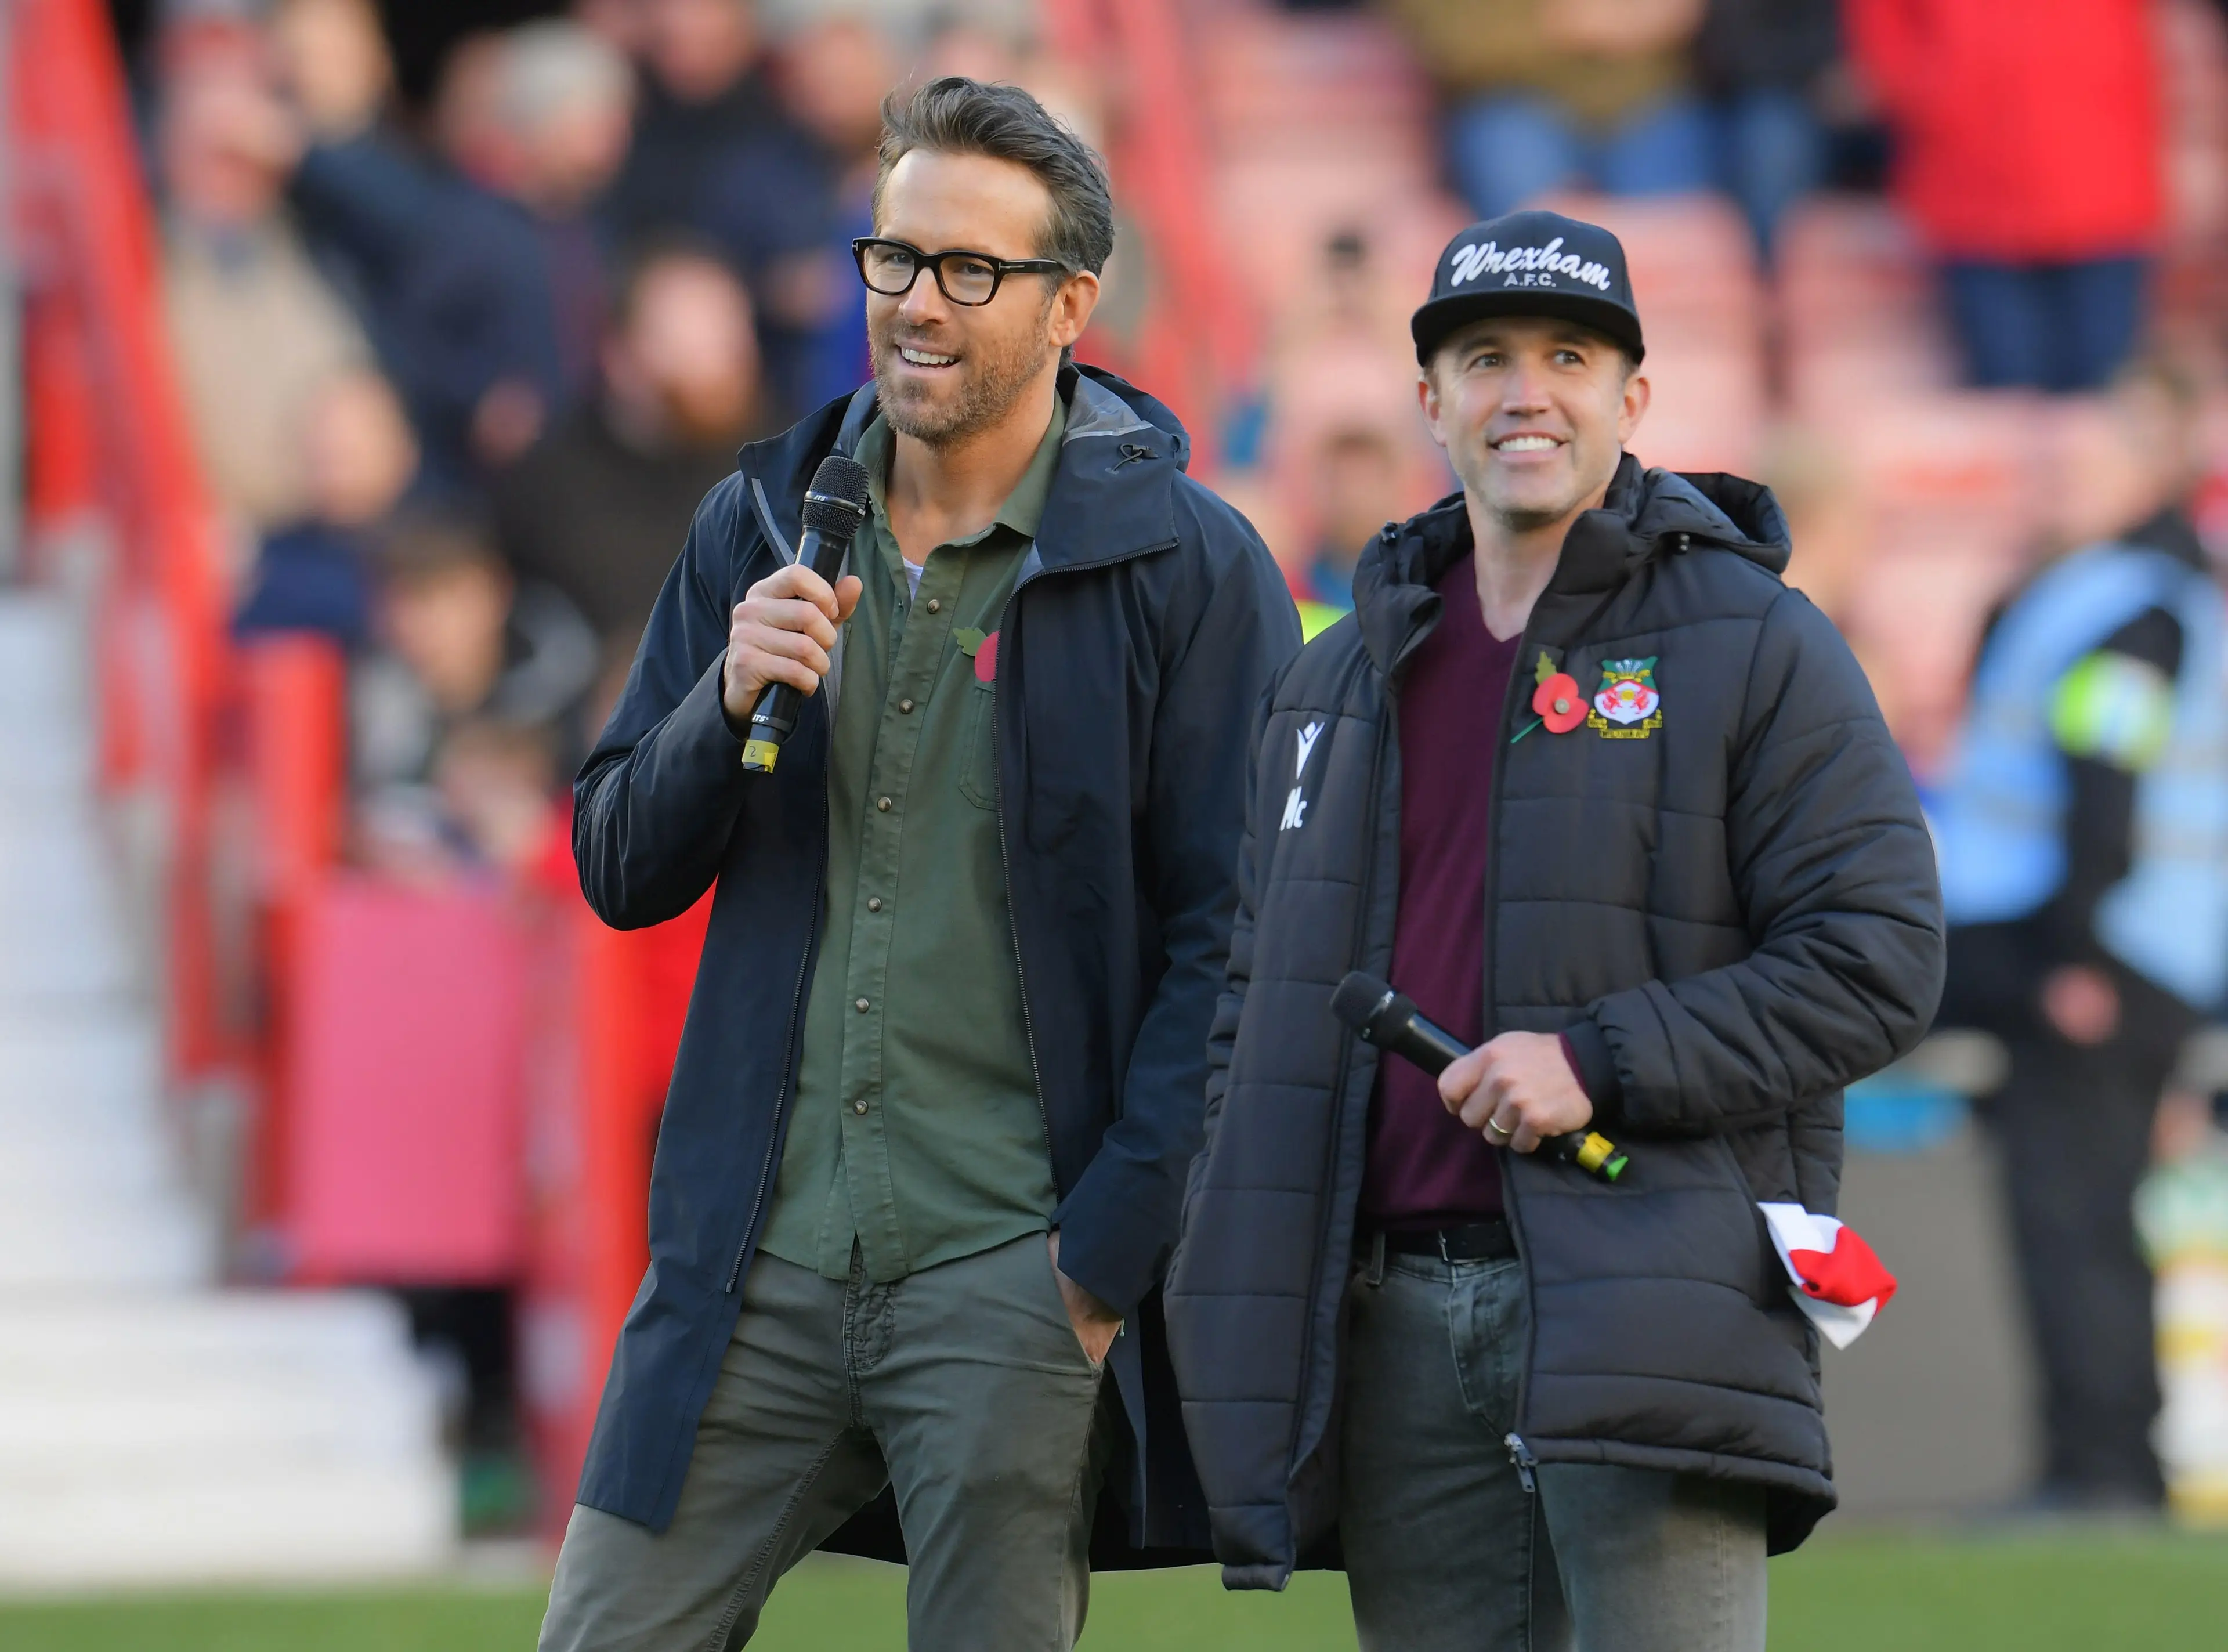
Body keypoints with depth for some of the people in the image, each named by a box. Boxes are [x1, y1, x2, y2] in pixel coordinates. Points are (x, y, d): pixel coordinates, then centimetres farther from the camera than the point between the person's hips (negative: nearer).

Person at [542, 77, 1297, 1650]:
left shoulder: (1187, 564, -3)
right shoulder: (763, 530, 12)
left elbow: (1231, 933, -5)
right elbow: (620, 870, 13)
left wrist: (1110, 1244, -10)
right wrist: (731, 704, -7)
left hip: (1015, 1272, -4)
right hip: (755, 1268, 4)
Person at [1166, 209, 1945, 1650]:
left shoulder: (1757, 649, 1)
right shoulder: (1344, 681, 19)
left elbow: (1880, 960, -6)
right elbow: (1265, 994, 25)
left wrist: (1602, 1066, -14)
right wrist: (1228, 1281, 13)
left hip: (1649, 1301, -5)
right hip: (1397, 1315, 5)